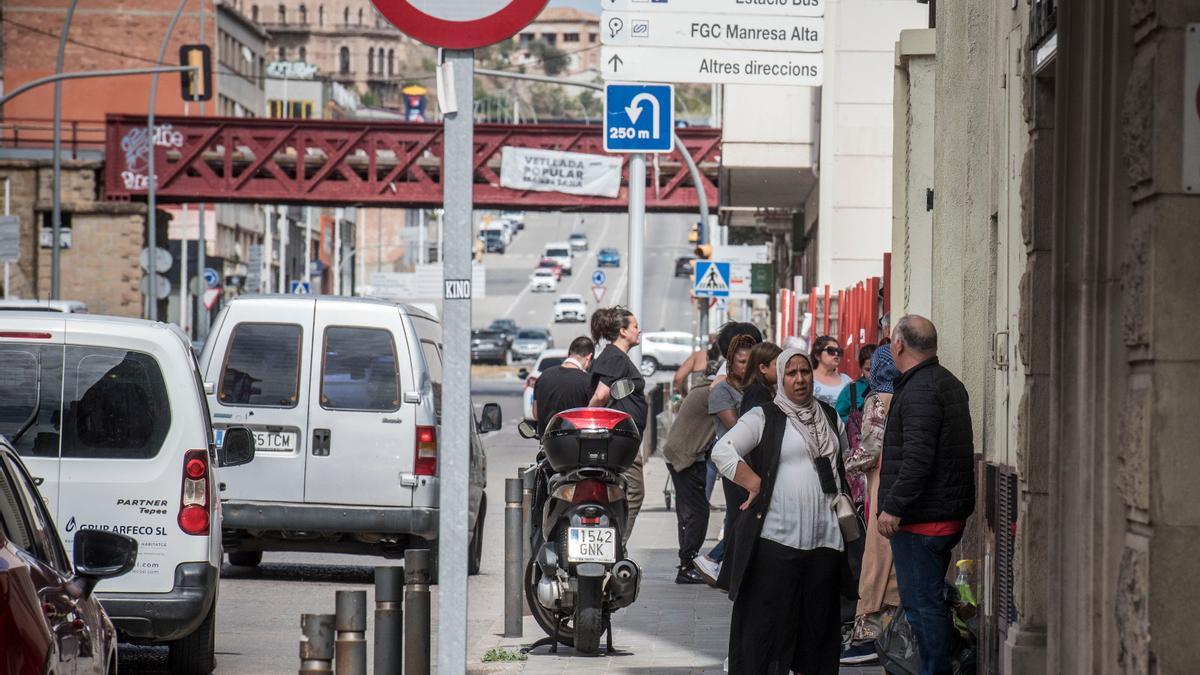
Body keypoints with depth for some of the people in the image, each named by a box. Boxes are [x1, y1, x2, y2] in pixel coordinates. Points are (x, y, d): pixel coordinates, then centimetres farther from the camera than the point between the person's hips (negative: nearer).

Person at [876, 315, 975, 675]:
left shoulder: (918, 390, -16)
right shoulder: (949, 383, 16)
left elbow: (917, 458, -23)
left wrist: (893, 506, -19)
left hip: (921, 518, -10)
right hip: (950, 512, 10)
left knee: (922, 603, -6)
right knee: (931, 600, 16)